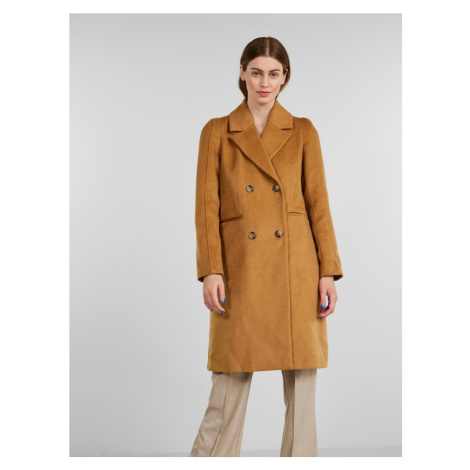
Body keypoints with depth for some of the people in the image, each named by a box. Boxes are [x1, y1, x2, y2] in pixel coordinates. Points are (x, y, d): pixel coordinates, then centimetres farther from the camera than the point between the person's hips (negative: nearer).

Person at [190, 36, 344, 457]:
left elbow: (318, 204, 5)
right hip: (241, 269, -1)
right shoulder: (217, 132, 7)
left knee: (302, 388, 4)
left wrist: (328, 272, -3)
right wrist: (211, 271, -9)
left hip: (297, 270, 1)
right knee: (229, 387, 1)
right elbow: (207, 206, 2)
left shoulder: (303, 132, 8)